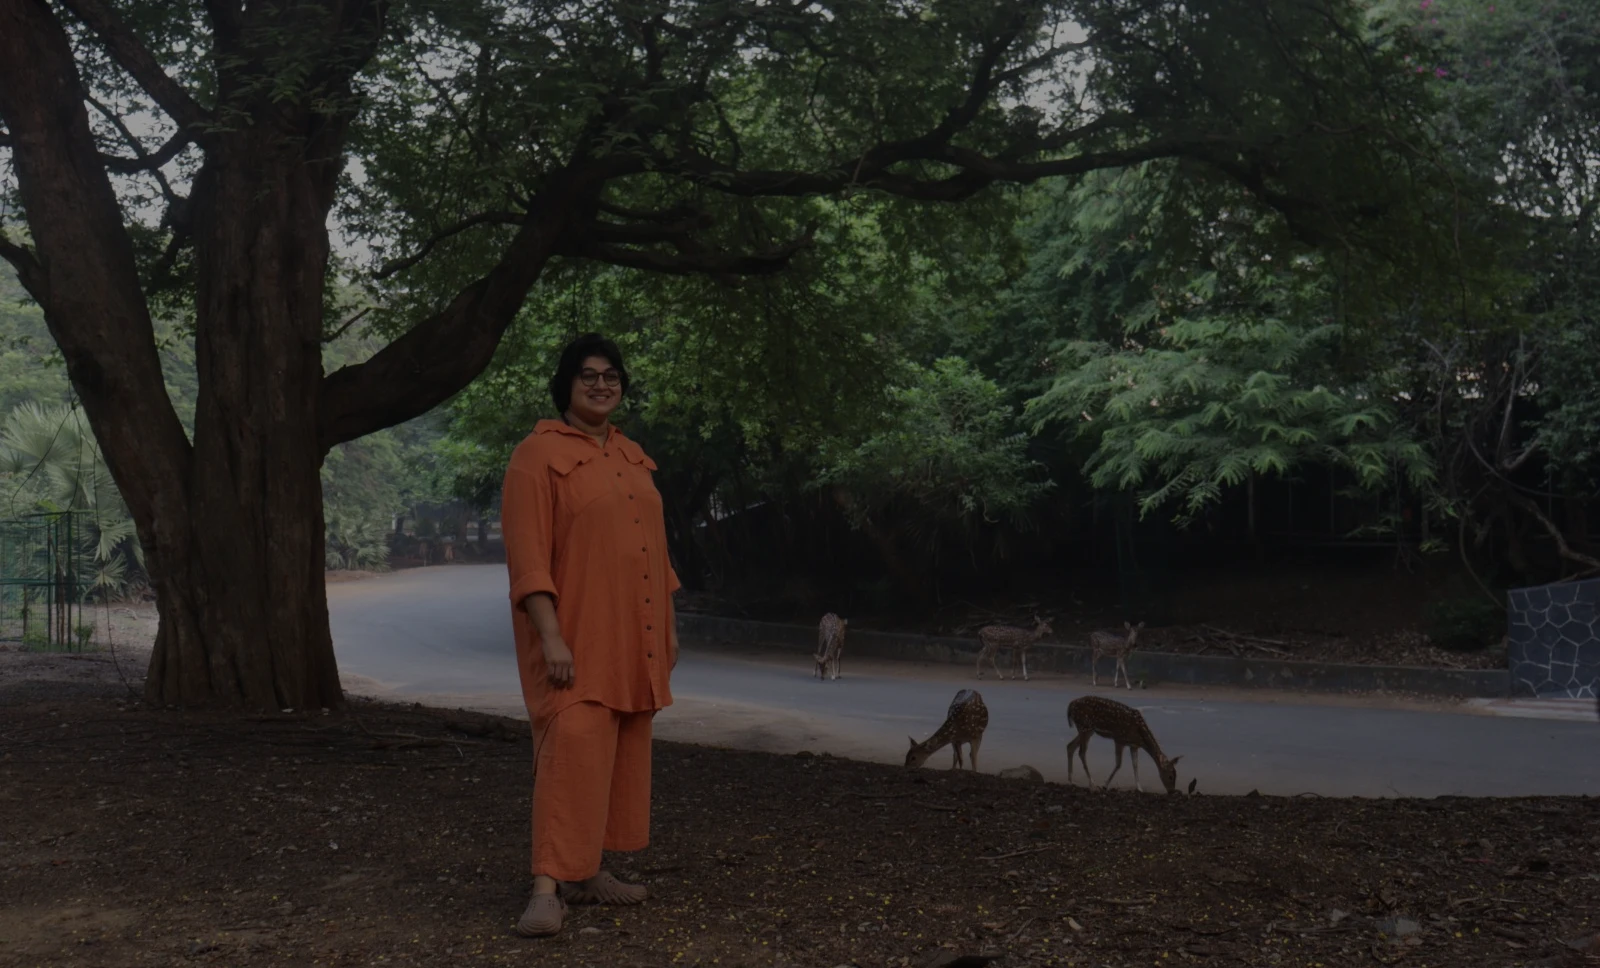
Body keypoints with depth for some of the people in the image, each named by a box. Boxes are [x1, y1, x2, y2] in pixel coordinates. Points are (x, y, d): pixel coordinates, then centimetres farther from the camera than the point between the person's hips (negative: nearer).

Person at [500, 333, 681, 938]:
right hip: (575, 639, -7)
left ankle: (587, 872, 20)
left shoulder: (632, 456, 14)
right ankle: (547, 887, -13)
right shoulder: (539, 454, -7)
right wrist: (550, 637, -22)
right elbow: (527, 555, -14)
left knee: (619, 754, 10)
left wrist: (668, 626, 14)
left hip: (631, 639, 8)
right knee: (572, 750, -15)